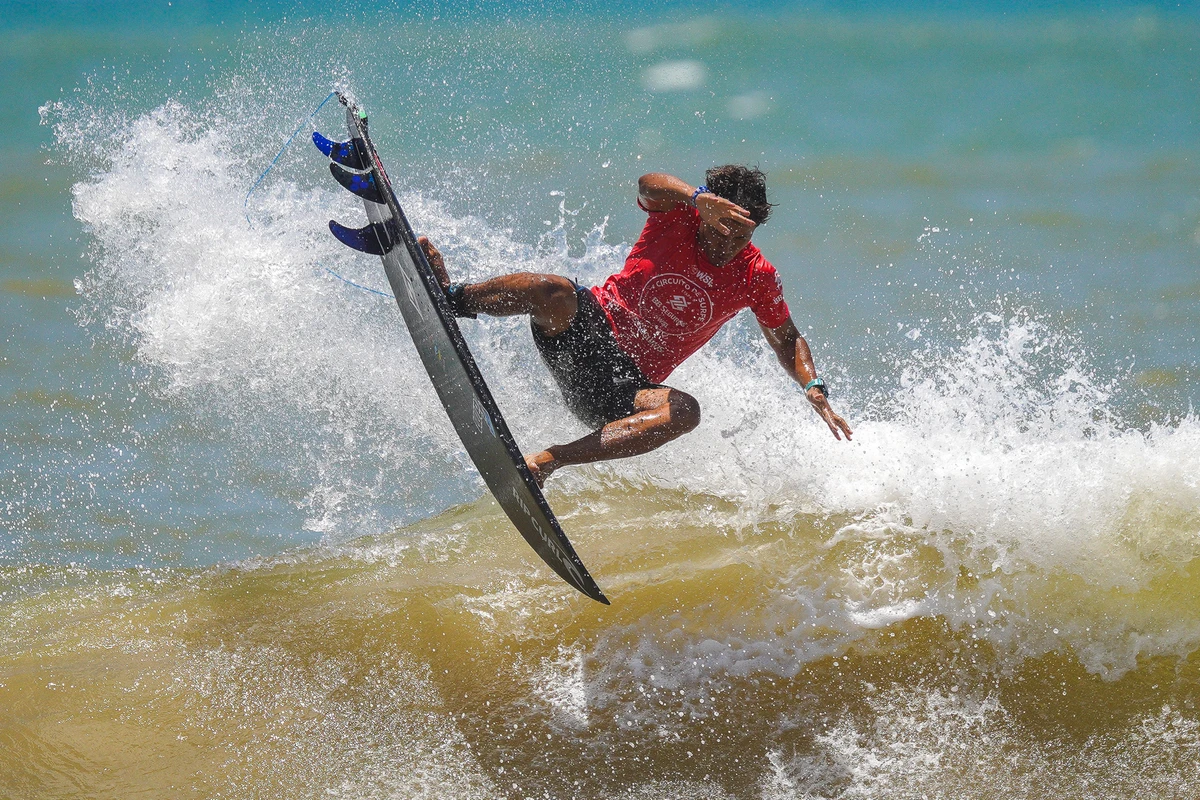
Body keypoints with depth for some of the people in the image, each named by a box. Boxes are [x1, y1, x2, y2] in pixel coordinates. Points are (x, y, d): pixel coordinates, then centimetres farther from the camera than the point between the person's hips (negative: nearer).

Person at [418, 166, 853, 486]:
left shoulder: (757, 279, 4)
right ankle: (448, 297, -22)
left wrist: (814, 390, -2)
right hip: (588, 328, -3)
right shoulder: (679, 216, -5)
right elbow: (649, 183, -27)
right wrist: (699, 199, -46)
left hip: (628, 382, 3)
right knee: (555, 291, -39)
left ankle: (548, 460, -37)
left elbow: (788, 340, 16)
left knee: (683, 412, -34)